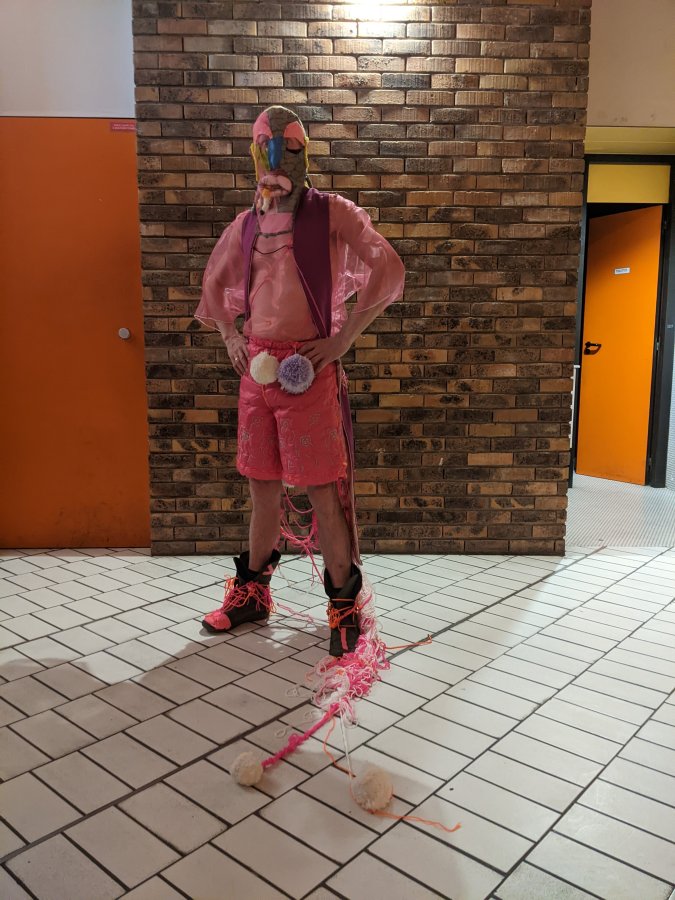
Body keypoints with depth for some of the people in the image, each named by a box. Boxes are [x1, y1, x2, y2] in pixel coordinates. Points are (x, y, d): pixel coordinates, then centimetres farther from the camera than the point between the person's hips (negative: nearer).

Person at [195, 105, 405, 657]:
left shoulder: (332, 213, -1)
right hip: (256, 368, 5)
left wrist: (343, 339, -11)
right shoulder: (246, 224, 13)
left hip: (309, 369, -5)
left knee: (322, 489, -3)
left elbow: (387, 271, -8)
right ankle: (252, 592, 28)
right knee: (262, 486, 13)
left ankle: (344, 602, 13)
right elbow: (215, 283, 28)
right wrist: (229, 337, 14)